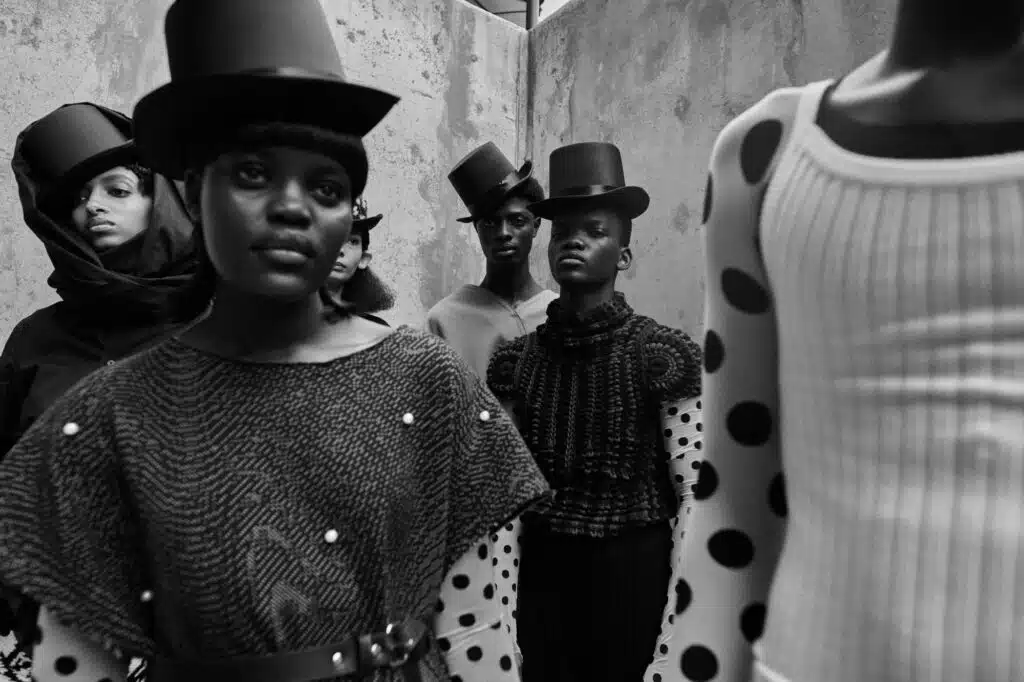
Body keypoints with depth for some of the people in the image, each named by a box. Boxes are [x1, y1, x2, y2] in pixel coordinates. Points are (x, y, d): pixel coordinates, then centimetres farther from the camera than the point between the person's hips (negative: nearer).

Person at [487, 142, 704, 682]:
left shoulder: (662, 355, -12)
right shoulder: (516, 361, -2)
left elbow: (696, 497, -11)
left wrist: (674, 635, -12)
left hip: (634, 577, -3)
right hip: (542, 577, 3)